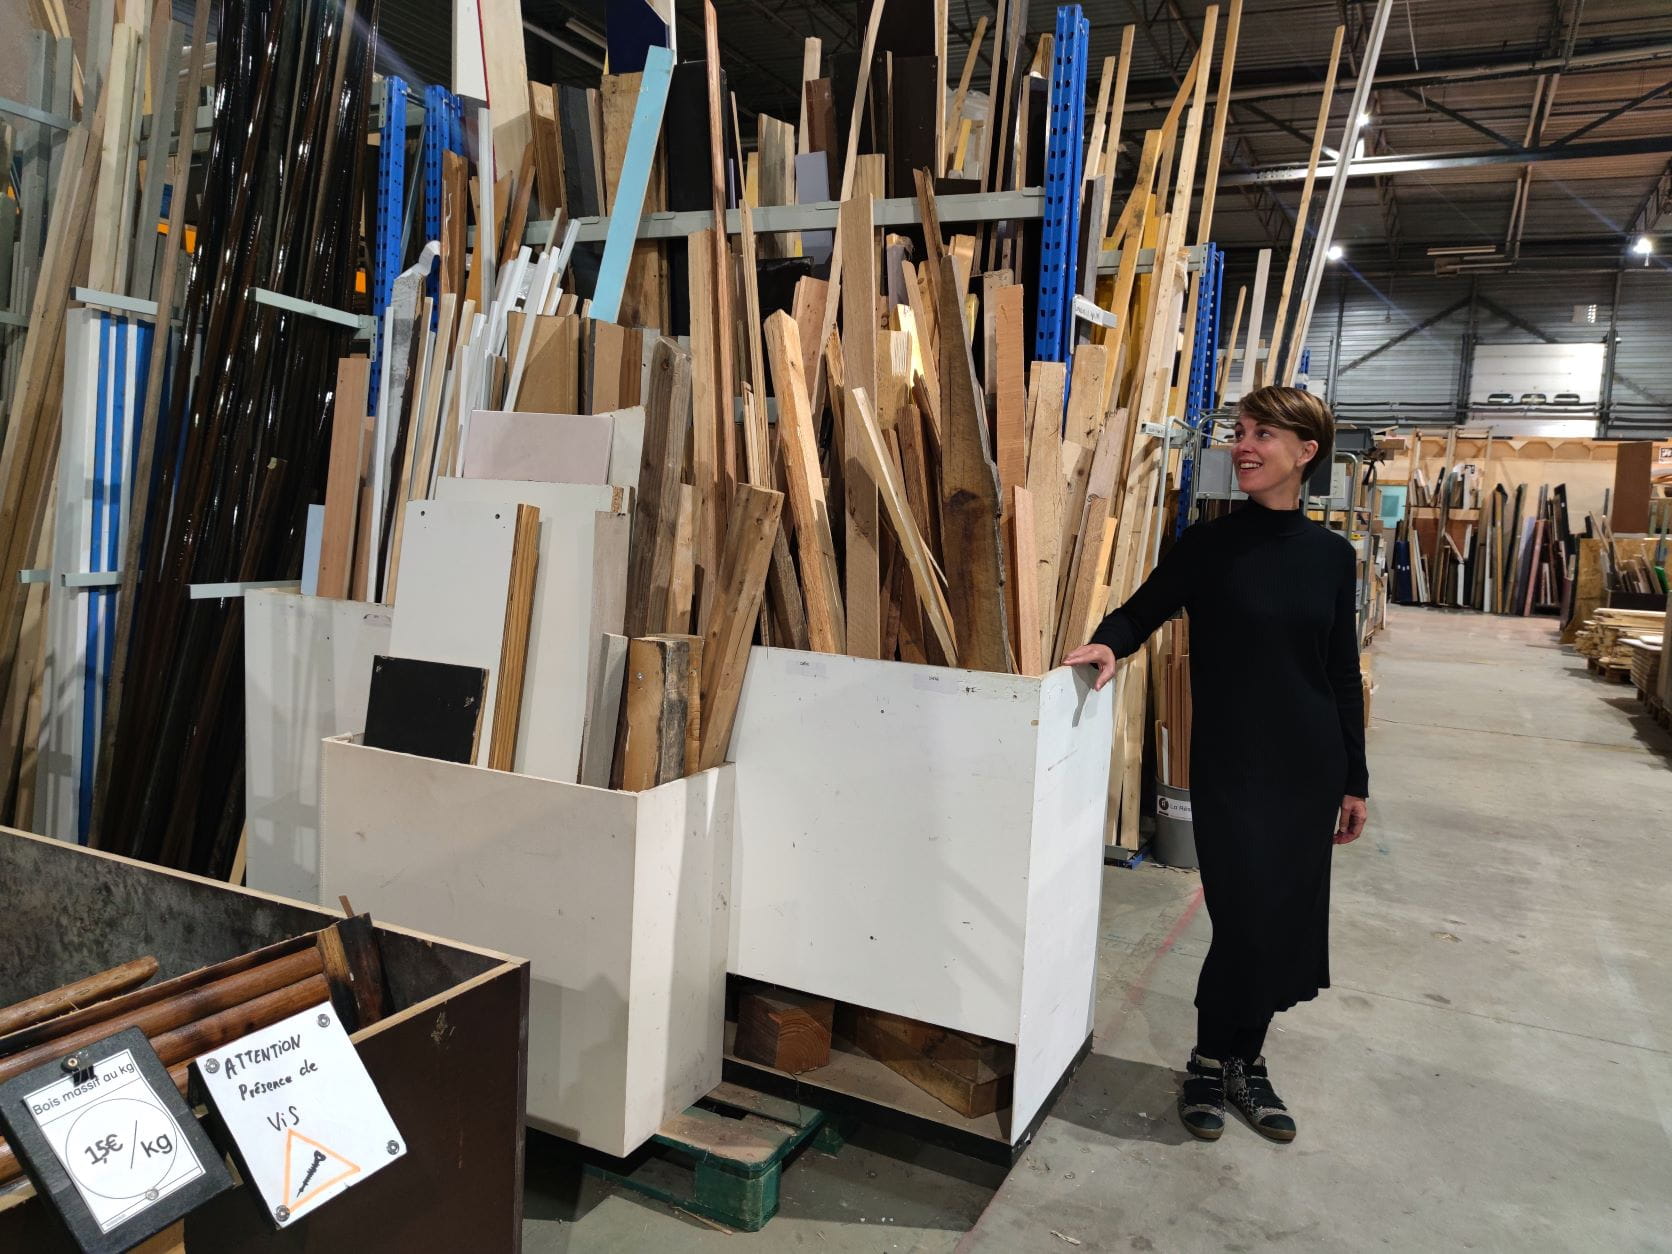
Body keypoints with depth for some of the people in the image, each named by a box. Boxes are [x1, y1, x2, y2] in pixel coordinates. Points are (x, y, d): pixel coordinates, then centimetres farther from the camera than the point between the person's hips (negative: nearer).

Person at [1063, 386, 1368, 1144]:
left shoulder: (1332, 556, 3)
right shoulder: (1209, 546, -4)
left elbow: (1343, 676, 7)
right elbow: (1144, 610, 1)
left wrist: (1355, 779, 8)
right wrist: (1110, 643, -24)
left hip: (1309, 767, 3)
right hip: (1230, 767, -3)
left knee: (1289, 923, 9)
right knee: (1246, 922, -4)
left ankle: (1244, 1060, 30)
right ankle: (1211, 1059, 20)